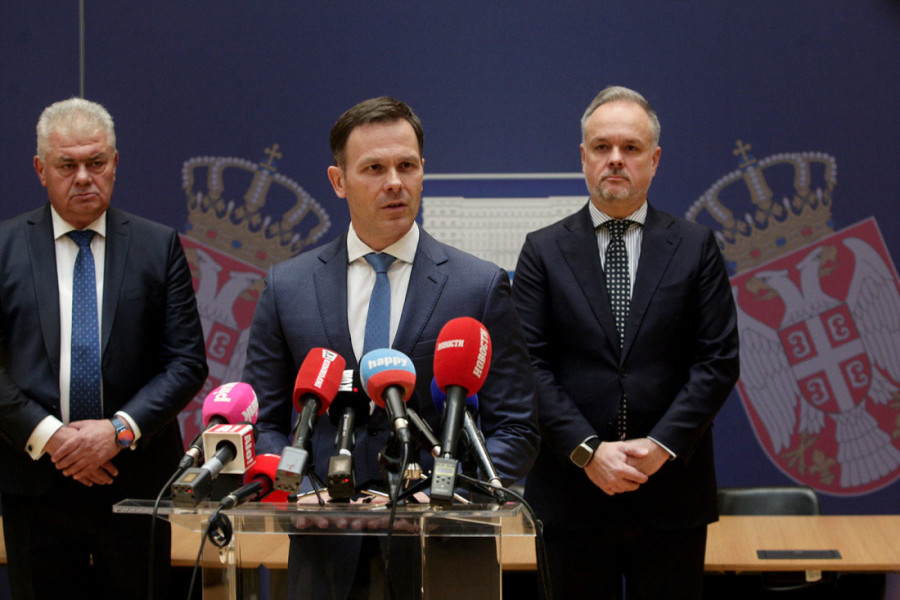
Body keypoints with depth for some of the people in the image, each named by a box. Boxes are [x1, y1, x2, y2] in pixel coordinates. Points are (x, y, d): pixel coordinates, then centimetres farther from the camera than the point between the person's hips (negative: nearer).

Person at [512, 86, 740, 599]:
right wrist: (588, 450, -13)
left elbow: (719, 360, 0)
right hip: (571, 494, 0)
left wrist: (662, 445, -11)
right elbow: (530, 365, -2)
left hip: (672, 492, 0)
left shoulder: (695, 247, 6)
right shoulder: (544, 250, 5)